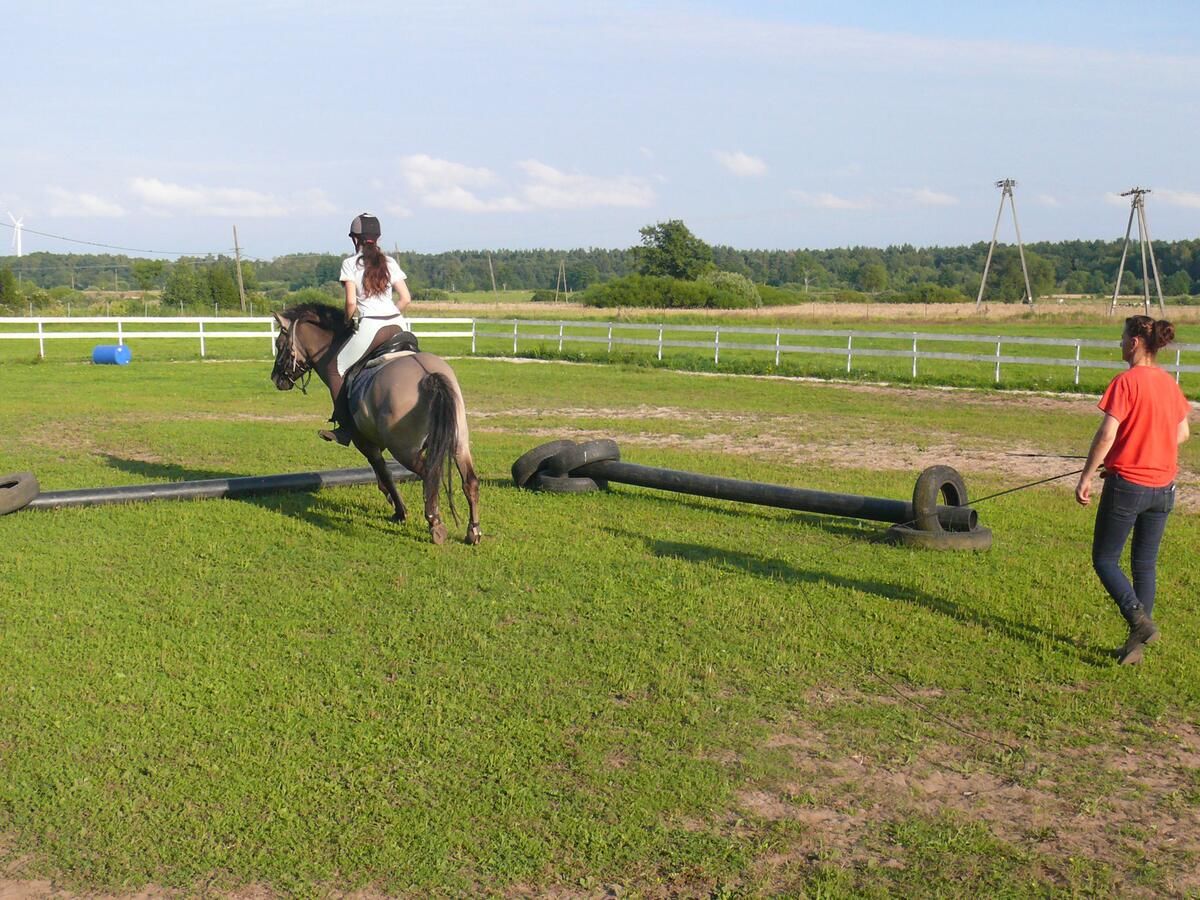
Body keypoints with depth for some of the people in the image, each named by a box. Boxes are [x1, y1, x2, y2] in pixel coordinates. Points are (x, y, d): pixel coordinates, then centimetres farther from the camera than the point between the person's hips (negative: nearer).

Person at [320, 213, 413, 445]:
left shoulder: (350, 263, 0)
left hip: (369, 326, -5)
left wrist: (349, 321, 10)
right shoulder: (389, 262, 11)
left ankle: (345, 428, 2)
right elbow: (405, 299, 6)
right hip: (396, 323, 5)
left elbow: (351, 302, -8)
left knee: (337, 368, 8)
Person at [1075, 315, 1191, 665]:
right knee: (1145, 564, 13)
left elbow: (1106, 435, -19)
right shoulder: (1169, 383, 6)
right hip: (1162, 486, 7)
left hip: (1127, 485, -7)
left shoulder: (1126, 381, -14)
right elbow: (1182, 433, 14)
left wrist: (1085, 478, -12)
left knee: (1105, 560, 6)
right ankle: (1135, 646, 14)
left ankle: (1140, 620, -12)